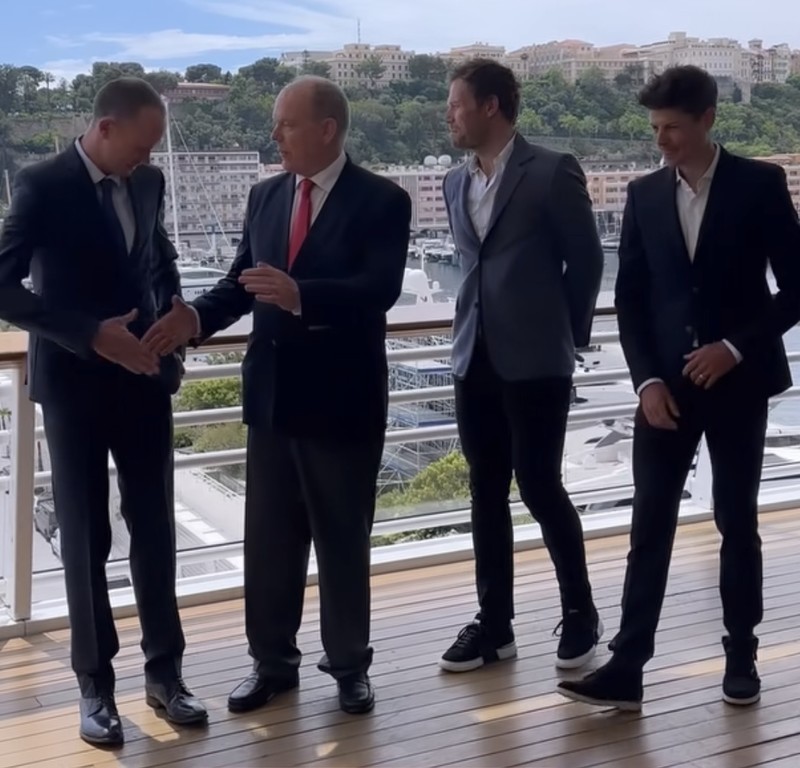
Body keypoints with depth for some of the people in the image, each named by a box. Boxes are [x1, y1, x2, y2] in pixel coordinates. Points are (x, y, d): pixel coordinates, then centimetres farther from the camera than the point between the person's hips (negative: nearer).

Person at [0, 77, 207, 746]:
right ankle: (96, 684, 17)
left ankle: (164, 671, 22)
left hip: (144, 377, 5)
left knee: (155, 528, 9)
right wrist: (91, 335, -25)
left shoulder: (148, 183, 5)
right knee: (85, 537, 5)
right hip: (75, 384, -4)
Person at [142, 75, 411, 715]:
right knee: (269, 537, 12)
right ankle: (273, 661, 27)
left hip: (342, 397, -5)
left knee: (343, 539, 9)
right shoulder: (265, 196, 8)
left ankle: (349, 665, 25)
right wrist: (196, 317, -10)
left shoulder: (381, 200, -10)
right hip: (272, 393, 5)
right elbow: (241, 280, 9)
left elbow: (381, 289, -23)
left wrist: (299, 295, -37)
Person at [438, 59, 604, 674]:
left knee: (540, 486, -3)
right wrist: (478, 325, 13)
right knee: (487, 493, 8)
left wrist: (568, 335, 5)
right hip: (476, 357, 6)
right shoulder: (456, 183, 12)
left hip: (536, 359, -6)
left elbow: (586, 259, -1)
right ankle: (494, 625, 18)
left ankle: (580, 612, 17)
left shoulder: (552, 171, -7)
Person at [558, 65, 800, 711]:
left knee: (737, 521, 8)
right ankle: (627, 668, 1)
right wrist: (647, 379, -6)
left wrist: (736, 347, -14)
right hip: (666, 384, 2)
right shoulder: (644, 194, 5)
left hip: (738, 380, -2)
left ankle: (741, 655, 23)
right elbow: (631, 298, 6)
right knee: (650, 526, 0)